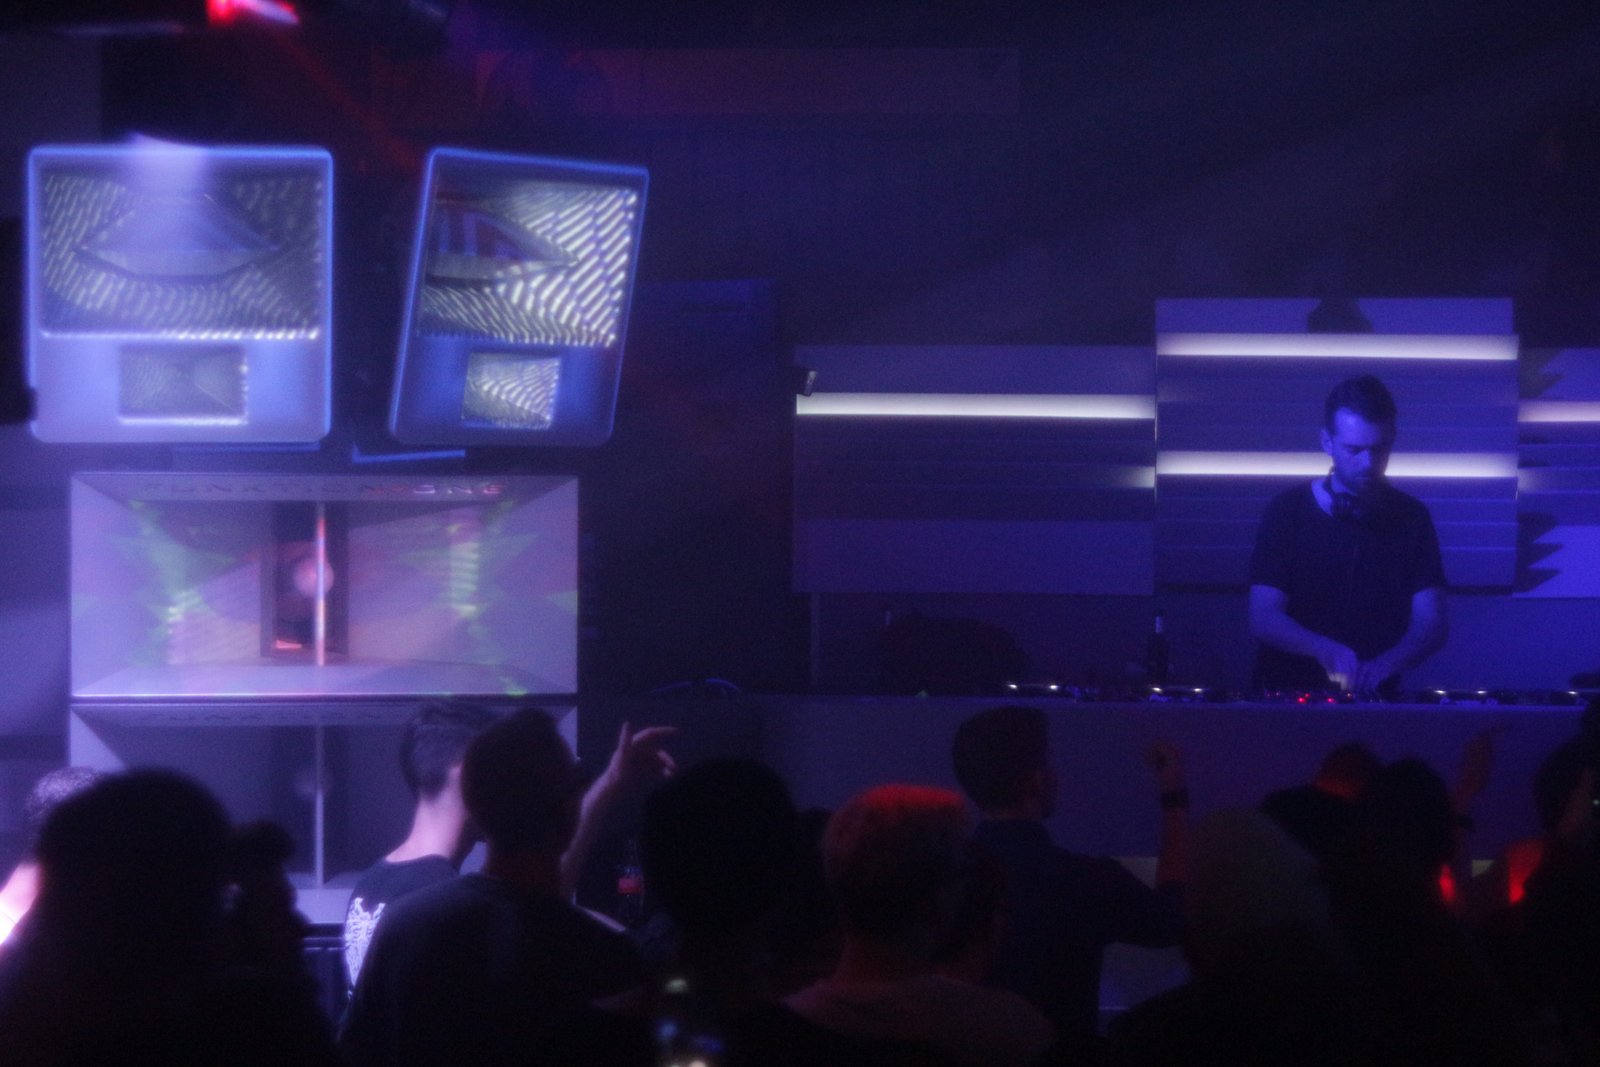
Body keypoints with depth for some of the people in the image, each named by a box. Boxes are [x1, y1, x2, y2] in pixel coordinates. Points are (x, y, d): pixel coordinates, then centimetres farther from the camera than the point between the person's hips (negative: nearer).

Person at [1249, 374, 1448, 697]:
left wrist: (1385, 665, -20)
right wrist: (1324, 649, -24)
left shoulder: (1411, 517, 7)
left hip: (1374, 698, 1)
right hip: (1284, 699, -1)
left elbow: (1431, 623, 1)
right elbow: (1263, 618, -5)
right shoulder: (1287, 510, 1)